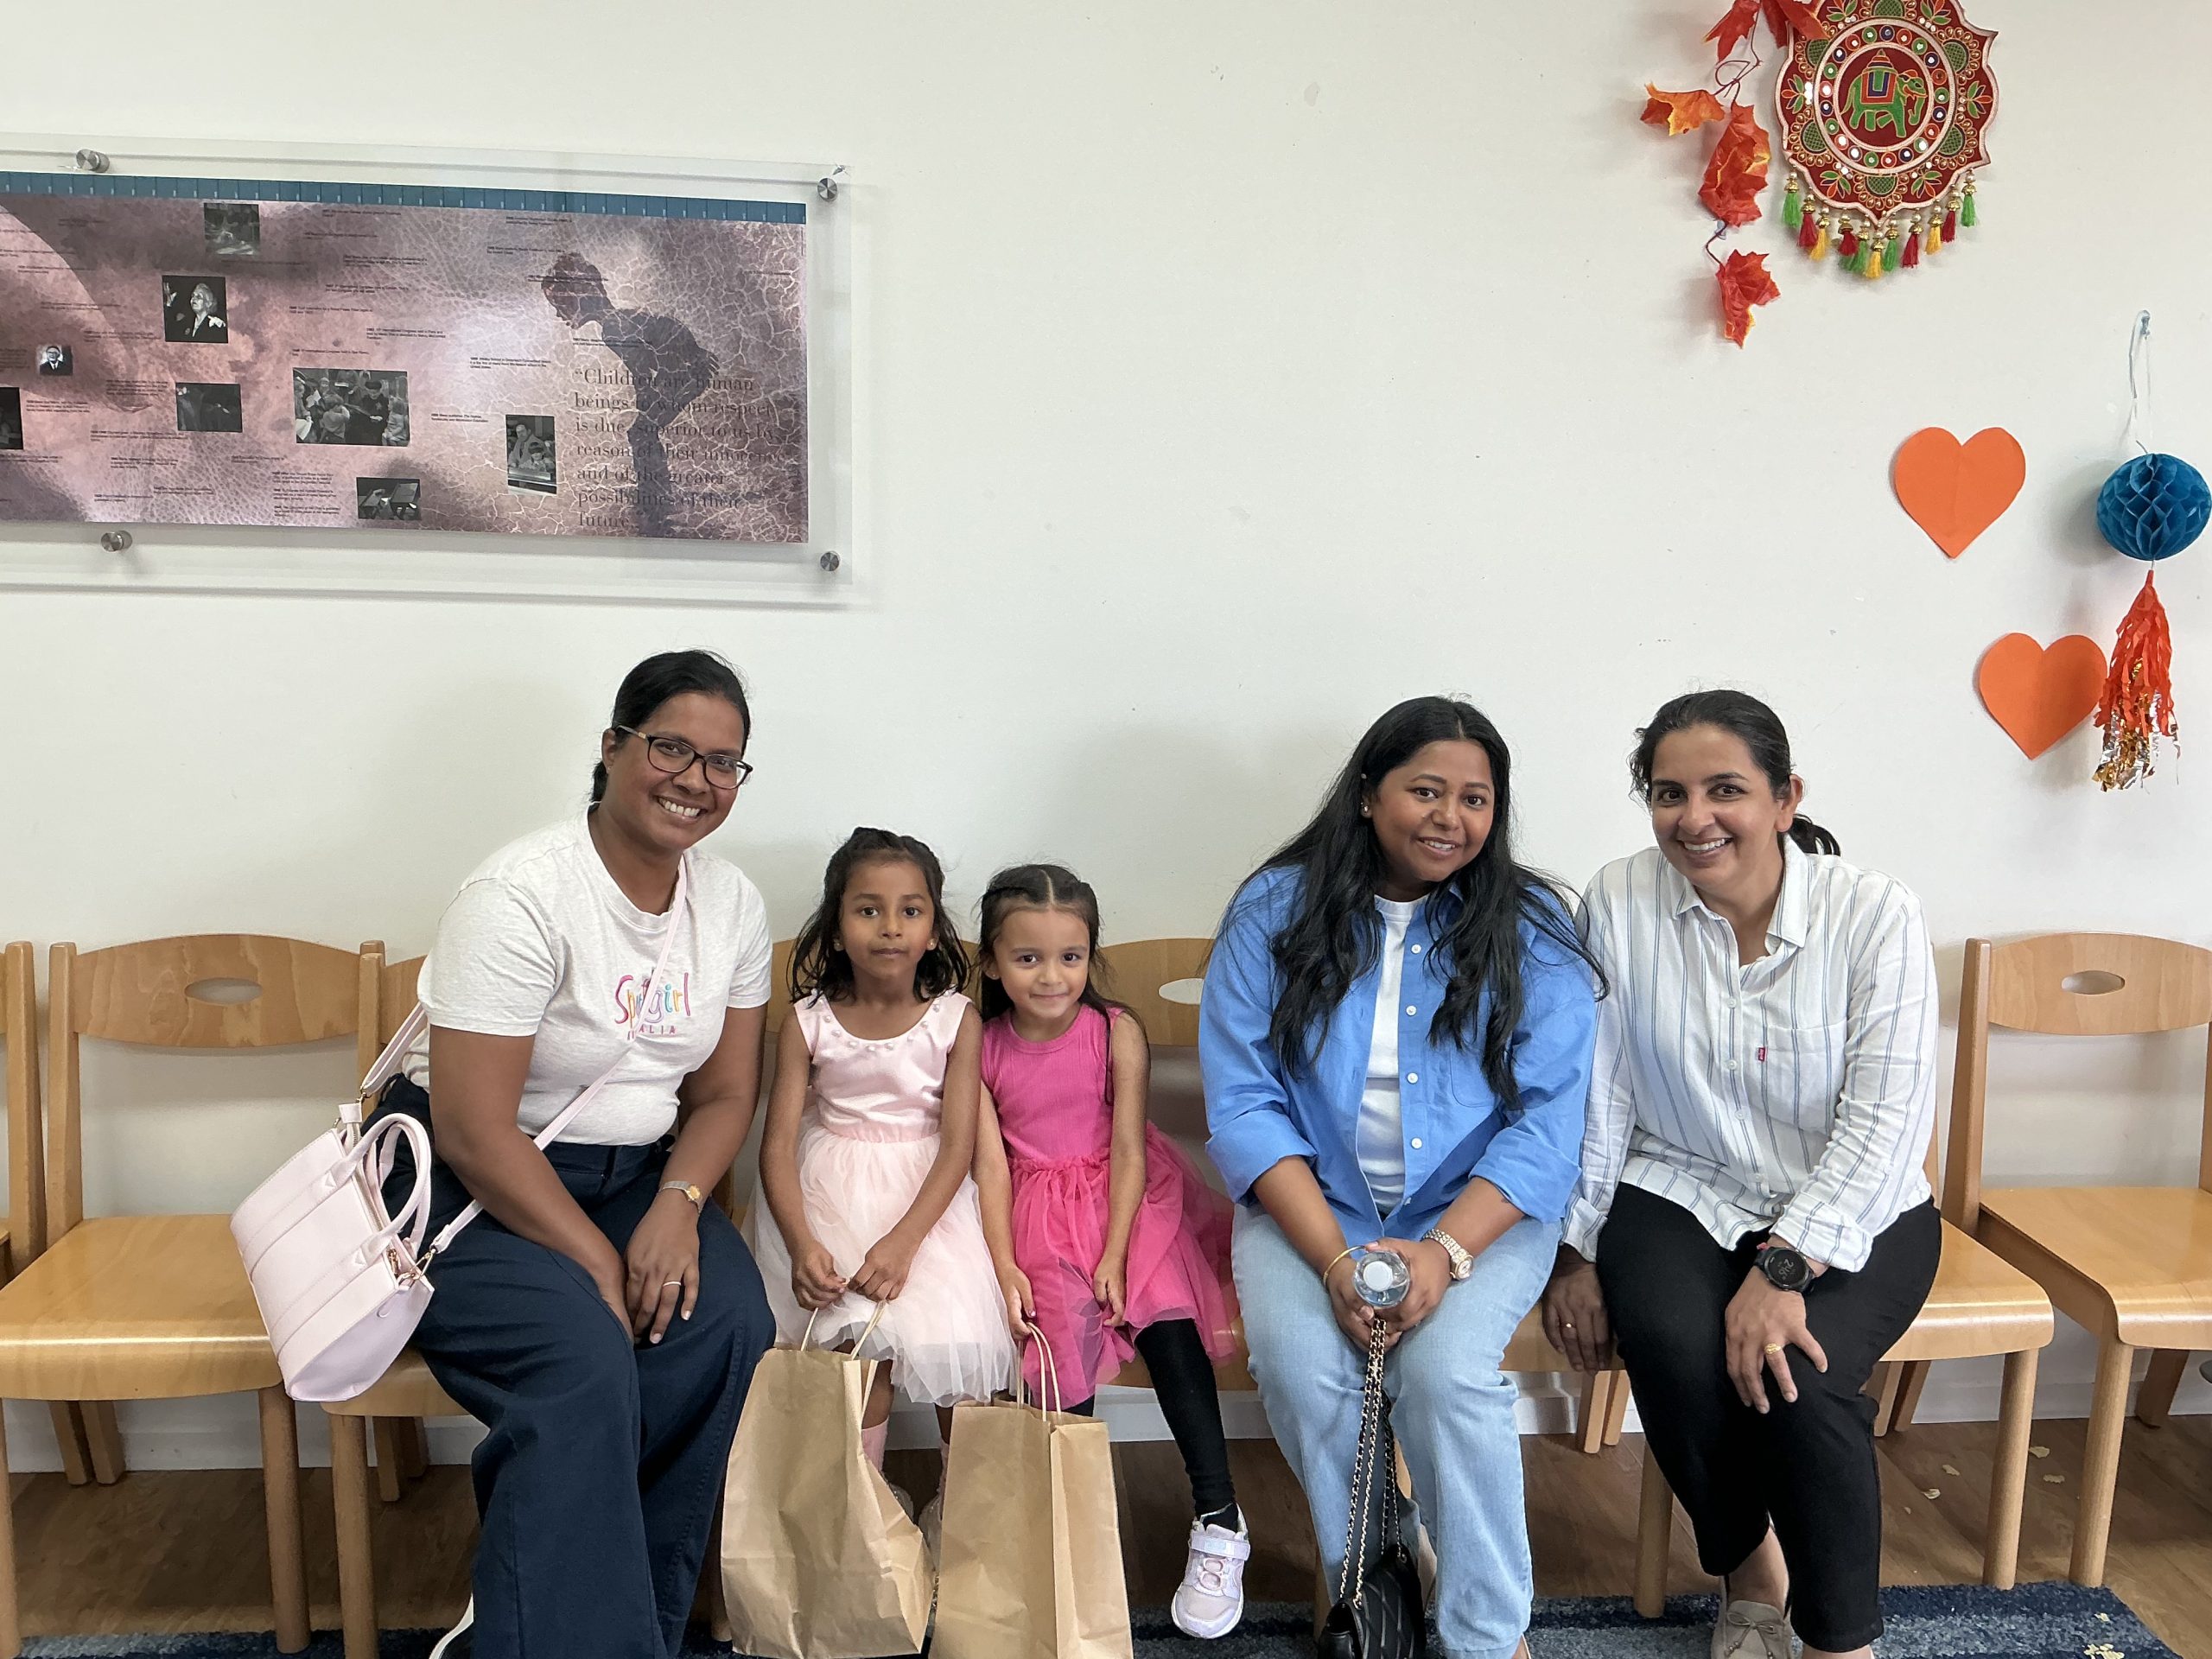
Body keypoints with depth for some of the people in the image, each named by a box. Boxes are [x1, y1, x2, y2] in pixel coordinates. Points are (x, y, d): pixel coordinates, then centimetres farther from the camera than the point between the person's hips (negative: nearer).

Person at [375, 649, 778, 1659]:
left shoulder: (733, 906, -1)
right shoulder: (523, 894, -20)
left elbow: (724, 1095, 4)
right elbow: (475, 1130, -21)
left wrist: (675, 1207, -15)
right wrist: (600, 1263, -20)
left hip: (634, 1174, 6)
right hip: (470, 1183, -5)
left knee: (727, 1325, -20)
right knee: (582, 1357, -30)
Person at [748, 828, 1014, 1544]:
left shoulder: (956, 1020, -5)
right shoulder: (808, 1023, -4)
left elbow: (958, 1143, -10)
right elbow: (778, 1142, -6)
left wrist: (903, 1241, -23)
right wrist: (802, 1243, -23)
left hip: (926, 1195, 0)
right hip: (829, 1195, 0)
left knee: (956, 1333, -16)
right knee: (867, 1335, -21)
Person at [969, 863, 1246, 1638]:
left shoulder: (1117, 1032, -6)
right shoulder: (981, 1048, -2)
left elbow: (1128, 1149, -8)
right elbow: (991, 1164, -4)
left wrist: (1114, 1255, -16)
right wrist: (1004, 1266, -13)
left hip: (1127, 1197, -1)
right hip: (1042, 1212, 1)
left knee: (1167, 1325, -21)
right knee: (1063, 1337, -18)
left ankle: (1219, 1523, -14)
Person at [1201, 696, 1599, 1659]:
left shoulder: (1532, 931, 0)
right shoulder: (1274, 914, -1)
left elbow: (1548, 1120, -6)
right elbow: (1242, 1101, -7)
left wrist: (1444, 1252, -20)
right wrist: (1334, 1259, -18)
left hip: (1481, 1209, 0)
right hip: (1309, 1203, 1)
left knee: (1445, 1370, -27)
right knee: (1298, 1367, -25)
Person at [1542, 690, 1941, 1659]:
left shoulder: (1876, 916, -11)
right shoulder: (1619, 904, -7)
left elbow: (1886, 1122, -16)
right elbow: (1593, 1095, -4)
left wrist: (1783, 1268, -25)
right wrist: (1576, 1254, -3)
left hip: (1851, 1215, -1)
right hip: (1680, 1197, 1)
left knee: (1796, 1377, -28)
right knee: (1675, 1348, -27)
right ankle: (1749, 1569, 5)